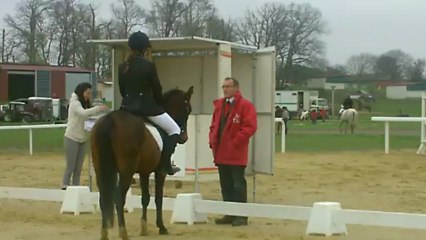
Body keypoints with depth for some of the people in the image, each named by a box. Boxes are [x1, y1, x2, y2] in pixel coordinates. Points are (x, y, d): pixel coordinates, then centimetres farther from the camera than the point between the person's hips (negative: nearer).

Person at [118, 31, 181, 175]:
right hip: (147, 106, -5)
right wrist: (160, 104, 12)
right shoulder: (149, 66, -11)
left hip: (127, 107, 5)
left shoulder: (122, 67, 4)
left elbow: (122, 90, 10)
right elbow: (157, 90, -6)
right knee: (175, 130, 10)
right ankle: (166, 163, -3)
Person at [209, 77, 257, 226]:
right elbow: (214, 126, 20)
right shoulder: (219, 105, 15)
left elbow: (250, 127, -15)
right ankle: (230, 214, 18)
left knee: (238, 184, -3)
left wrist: (235, 142, -18)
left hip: (236, 154, -7)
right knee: (226, 185, 11)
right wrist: (212, 141, 6)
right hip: (221, 153, 7)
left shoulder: (245, 106, -7)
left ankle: (241, 216, 2)